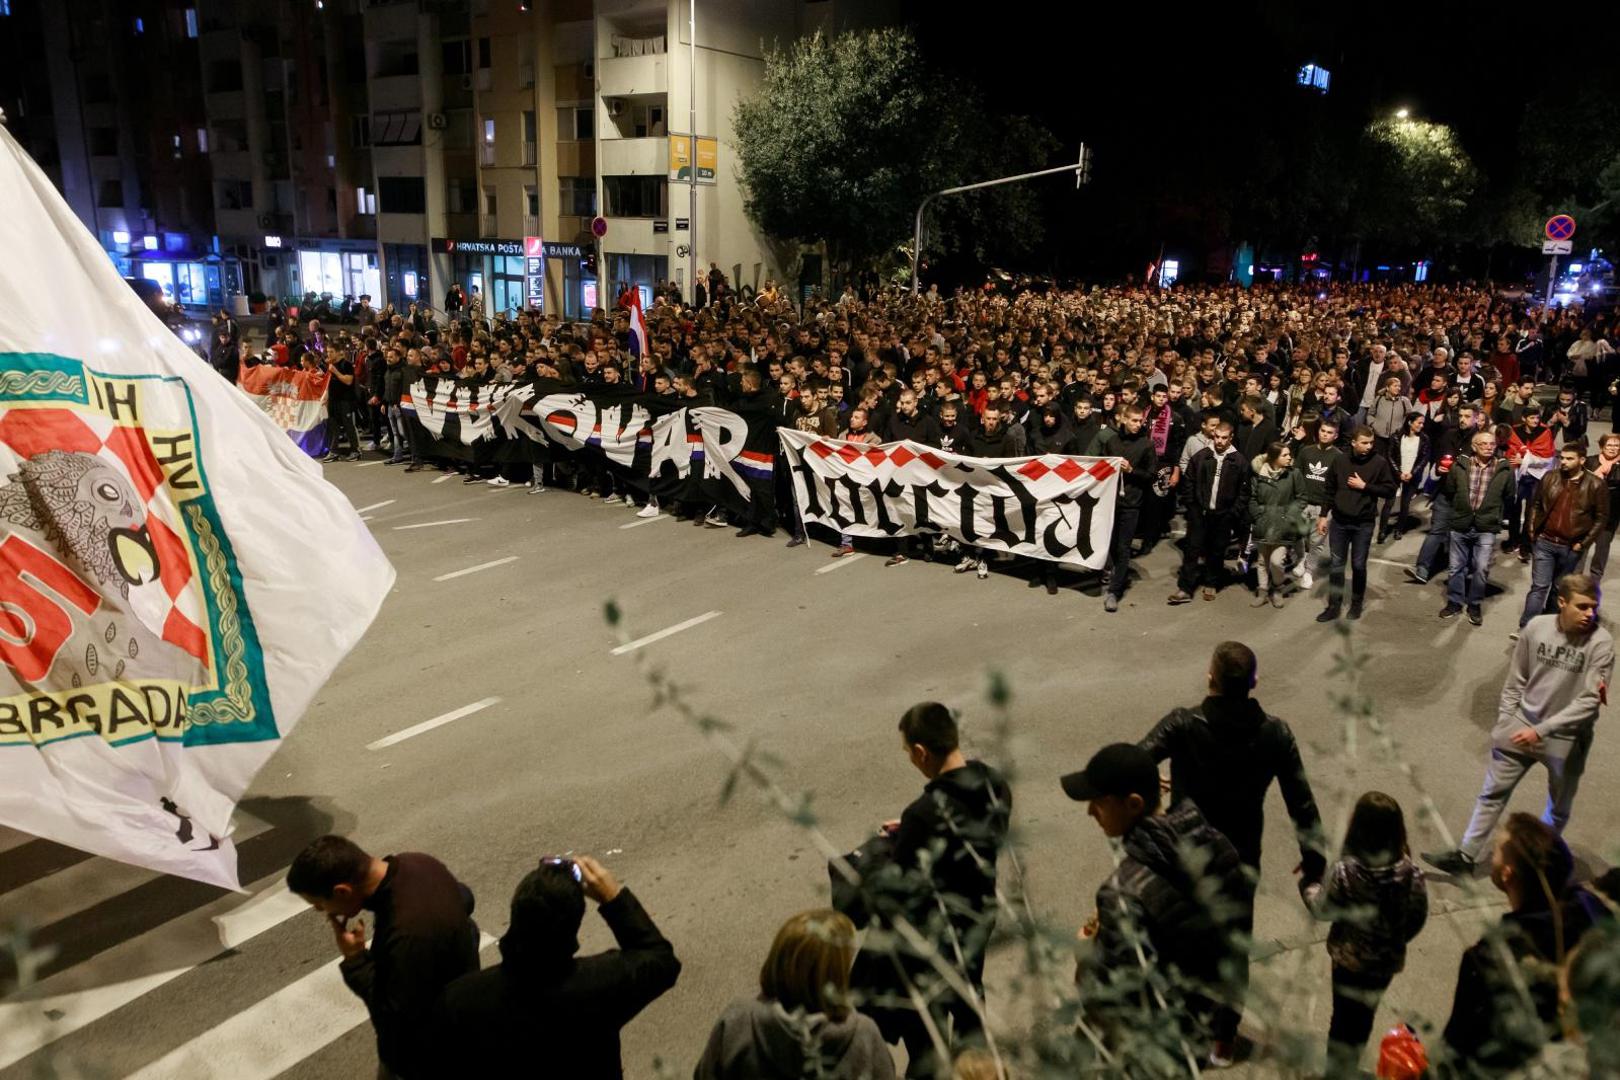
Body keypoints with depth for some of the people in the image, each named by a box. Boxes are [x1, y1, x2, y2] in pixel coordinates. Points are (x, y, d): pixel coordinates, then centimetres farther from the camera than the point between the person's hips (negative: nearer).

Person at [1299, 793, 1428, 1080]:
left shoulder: (1345, 871, -27)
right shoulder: (1410, 872, -18)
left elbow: (1322, 909, -12)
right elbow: (1418, 916, -4)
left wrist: (1307, 885, 7)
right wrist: (1396, 940, 14)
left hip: (1350, 958, -3)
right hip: (1387, 960, 3)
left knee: (1344, 1014, 16)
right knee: (1364, 1014, 24)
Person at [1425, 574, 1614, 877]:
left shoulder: (1601, 644, -17)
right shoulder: (1536, 626, -10)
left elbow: (1589, 702, -18)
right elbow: (1515, 682, 1)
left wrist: (1541, 730, -22)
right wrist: (1503, 725, 2)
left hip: (1567, 738, -2)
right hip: (1522, 726, 2)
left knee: (1558, 811, 15)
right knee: (1493, 793, 8)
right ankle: (1465, 856, 17)